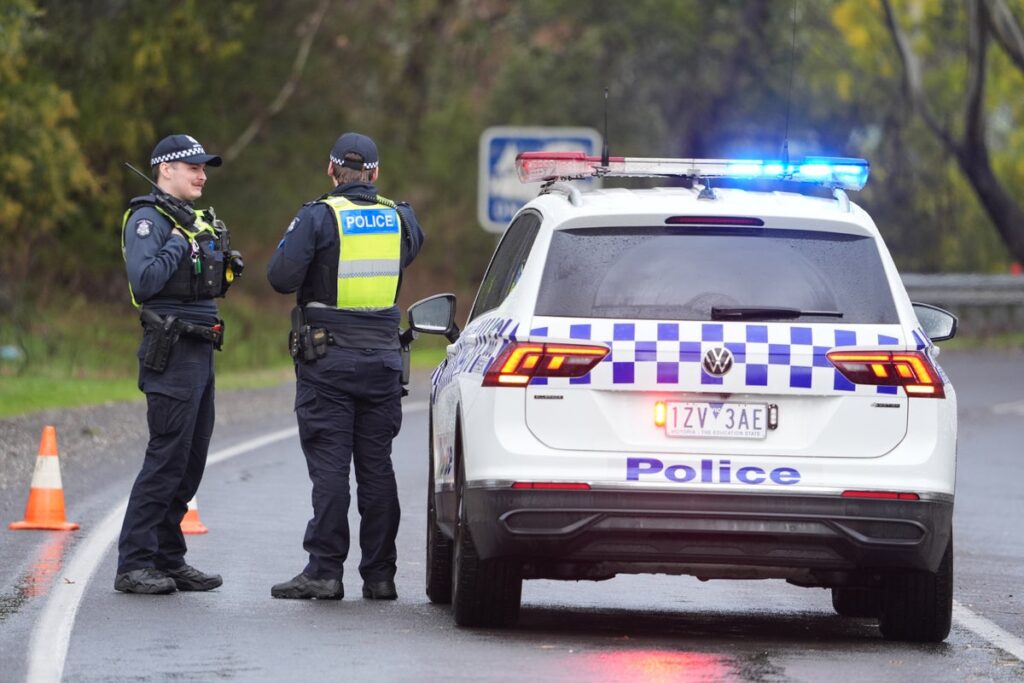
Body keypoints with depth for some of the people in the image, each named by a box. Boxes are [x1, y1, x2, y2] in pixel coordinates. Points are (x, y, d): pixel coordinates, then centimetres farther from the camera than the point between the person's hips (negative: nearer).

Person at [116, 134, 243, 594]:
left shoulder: (196, 219, 19)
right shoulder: (147, 219, -9)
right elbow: (144, 280, -23)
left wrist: (226, 268, 7)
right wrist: (180, 246, -16)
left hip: (201, 349, 9)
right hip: (172, 352, -9)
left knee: (191, 461, 10)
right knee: (167, 458, -11)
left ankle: (168, 560, 16)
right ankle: (133, 566, -10)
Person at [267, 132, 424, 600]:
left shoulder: (318, 217, -9)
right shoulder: (399, 218, 6)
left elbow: (282, 276, -14)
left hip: (327, 359, -4)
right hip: (382, 359, 4)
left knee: (329, 465, -4)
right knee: (376, 466, 7)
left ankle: (324, 571, -6)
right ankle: (379, 575, 9)